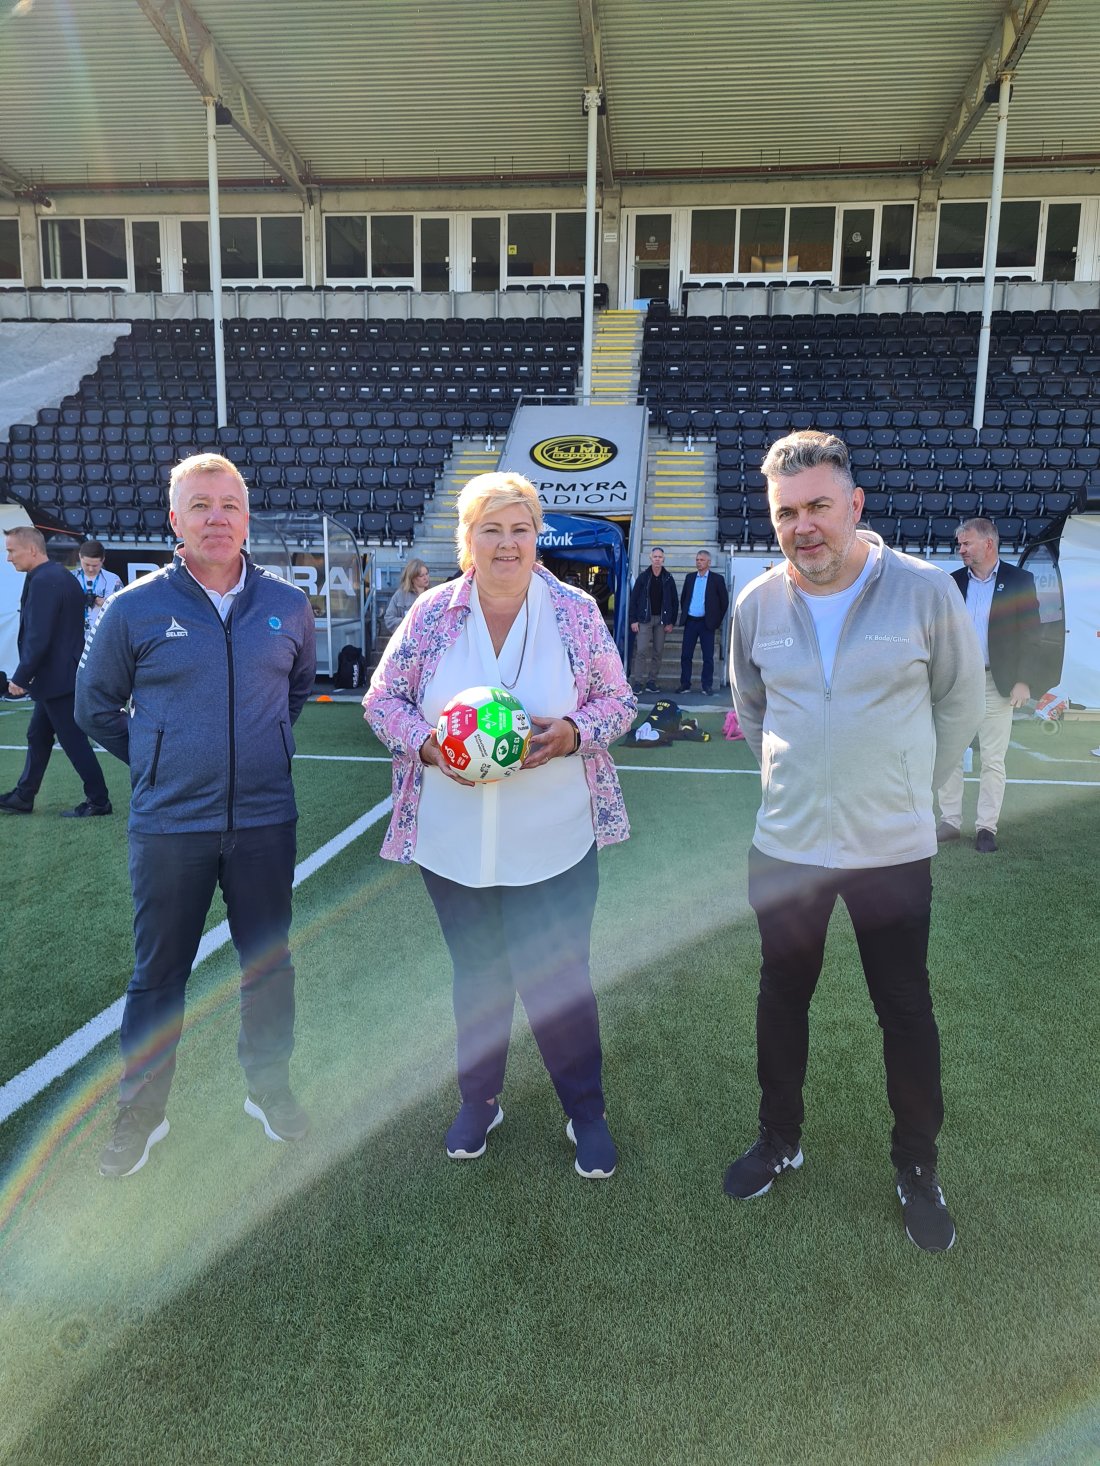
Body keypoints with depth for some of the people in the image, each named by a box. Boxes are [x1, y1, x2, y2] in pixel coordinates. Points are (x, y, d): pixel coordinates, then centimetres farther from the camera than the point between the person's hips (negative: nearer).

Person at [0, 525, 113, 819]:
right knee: (38, 736, 17)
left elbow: (37, 638, -24)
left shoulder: (43, 582, -19)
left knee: (73, 740, -2)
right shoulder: (62, 575, 12)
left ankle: (99, 800, 6)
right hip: (61, 674, 10)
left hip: (56, 677, -10)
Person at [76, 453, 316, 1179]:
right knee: (158, 974, 11)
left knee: (269, 964, 14)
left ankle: (270, 1087, 35)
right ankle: (141, 1112, 30)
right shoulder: (135, 608, -6)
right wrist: (155, 761, 7)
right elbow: (96, 703, 9)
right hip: (169, 825, -2)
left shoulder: (288, 605, 1)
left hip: (265, 820, 2)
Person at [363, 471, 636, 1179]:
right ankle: (479, 1100, 41)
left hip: (553, 846, -1)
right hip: (452, 845, 2)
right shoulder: (432, 613, -2)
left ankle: (587, 1111, 33)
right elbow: (383, 699, 3)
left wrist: (572, 732, -18)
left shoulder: (576, 610, -4)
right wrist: (428, 742, -16)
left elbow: (618, 699, 2)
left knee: (560, 979, 8)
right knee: (475, 976, 19)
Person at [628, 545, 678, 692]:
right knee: (642, 650, -10)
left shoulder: (668, 579, 7)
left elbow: (674, 601, 8)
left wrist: (671, 622, 2)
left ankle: (652, 681, 10)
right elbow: (634, 599, 3)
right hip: (645, 619, -2)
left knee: (658, 651, 3)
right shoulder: (643, 577, 3)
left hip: (661, 619, 2)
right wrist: (633, 620, -4)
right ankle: (639, 682, -6)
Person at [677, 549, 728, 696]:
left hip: (706, 623, -3)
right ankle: (685, 684, 9)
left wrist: (717, 620, 1)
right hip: (690, 622, 3)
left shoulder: (717, 579, 0)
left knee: (708, 656, 1)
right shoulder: (690, 577, 11)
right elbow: (683, 598, 19)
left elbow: (724, 601, 3)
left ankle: (707, 686, 7)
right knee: (686, 655, 2)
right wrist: (684, 614, 11)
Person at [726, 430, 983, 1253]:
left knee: (906, 1012, 12)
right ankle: (780, 1140, 40)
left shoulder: (925, 592, -12)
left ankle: (918, 1168, 35)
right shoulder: (757, 605, -4)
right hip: (786, 848, 3)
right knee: (782, 998, 17)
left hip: (894, 852, -2)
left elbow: (961, 703, 1)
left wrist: (907, 787, 7)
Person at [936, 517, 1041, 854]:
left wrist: (1024, 681, -9)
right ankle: (950, 821, 16)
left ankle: (986, 827, 12)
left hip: (996, 683, -3)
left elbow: (1031, 634, -2)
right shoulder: (953, 582, 8)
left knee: (993, 761, 3)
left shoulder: (1019, 581, 0)